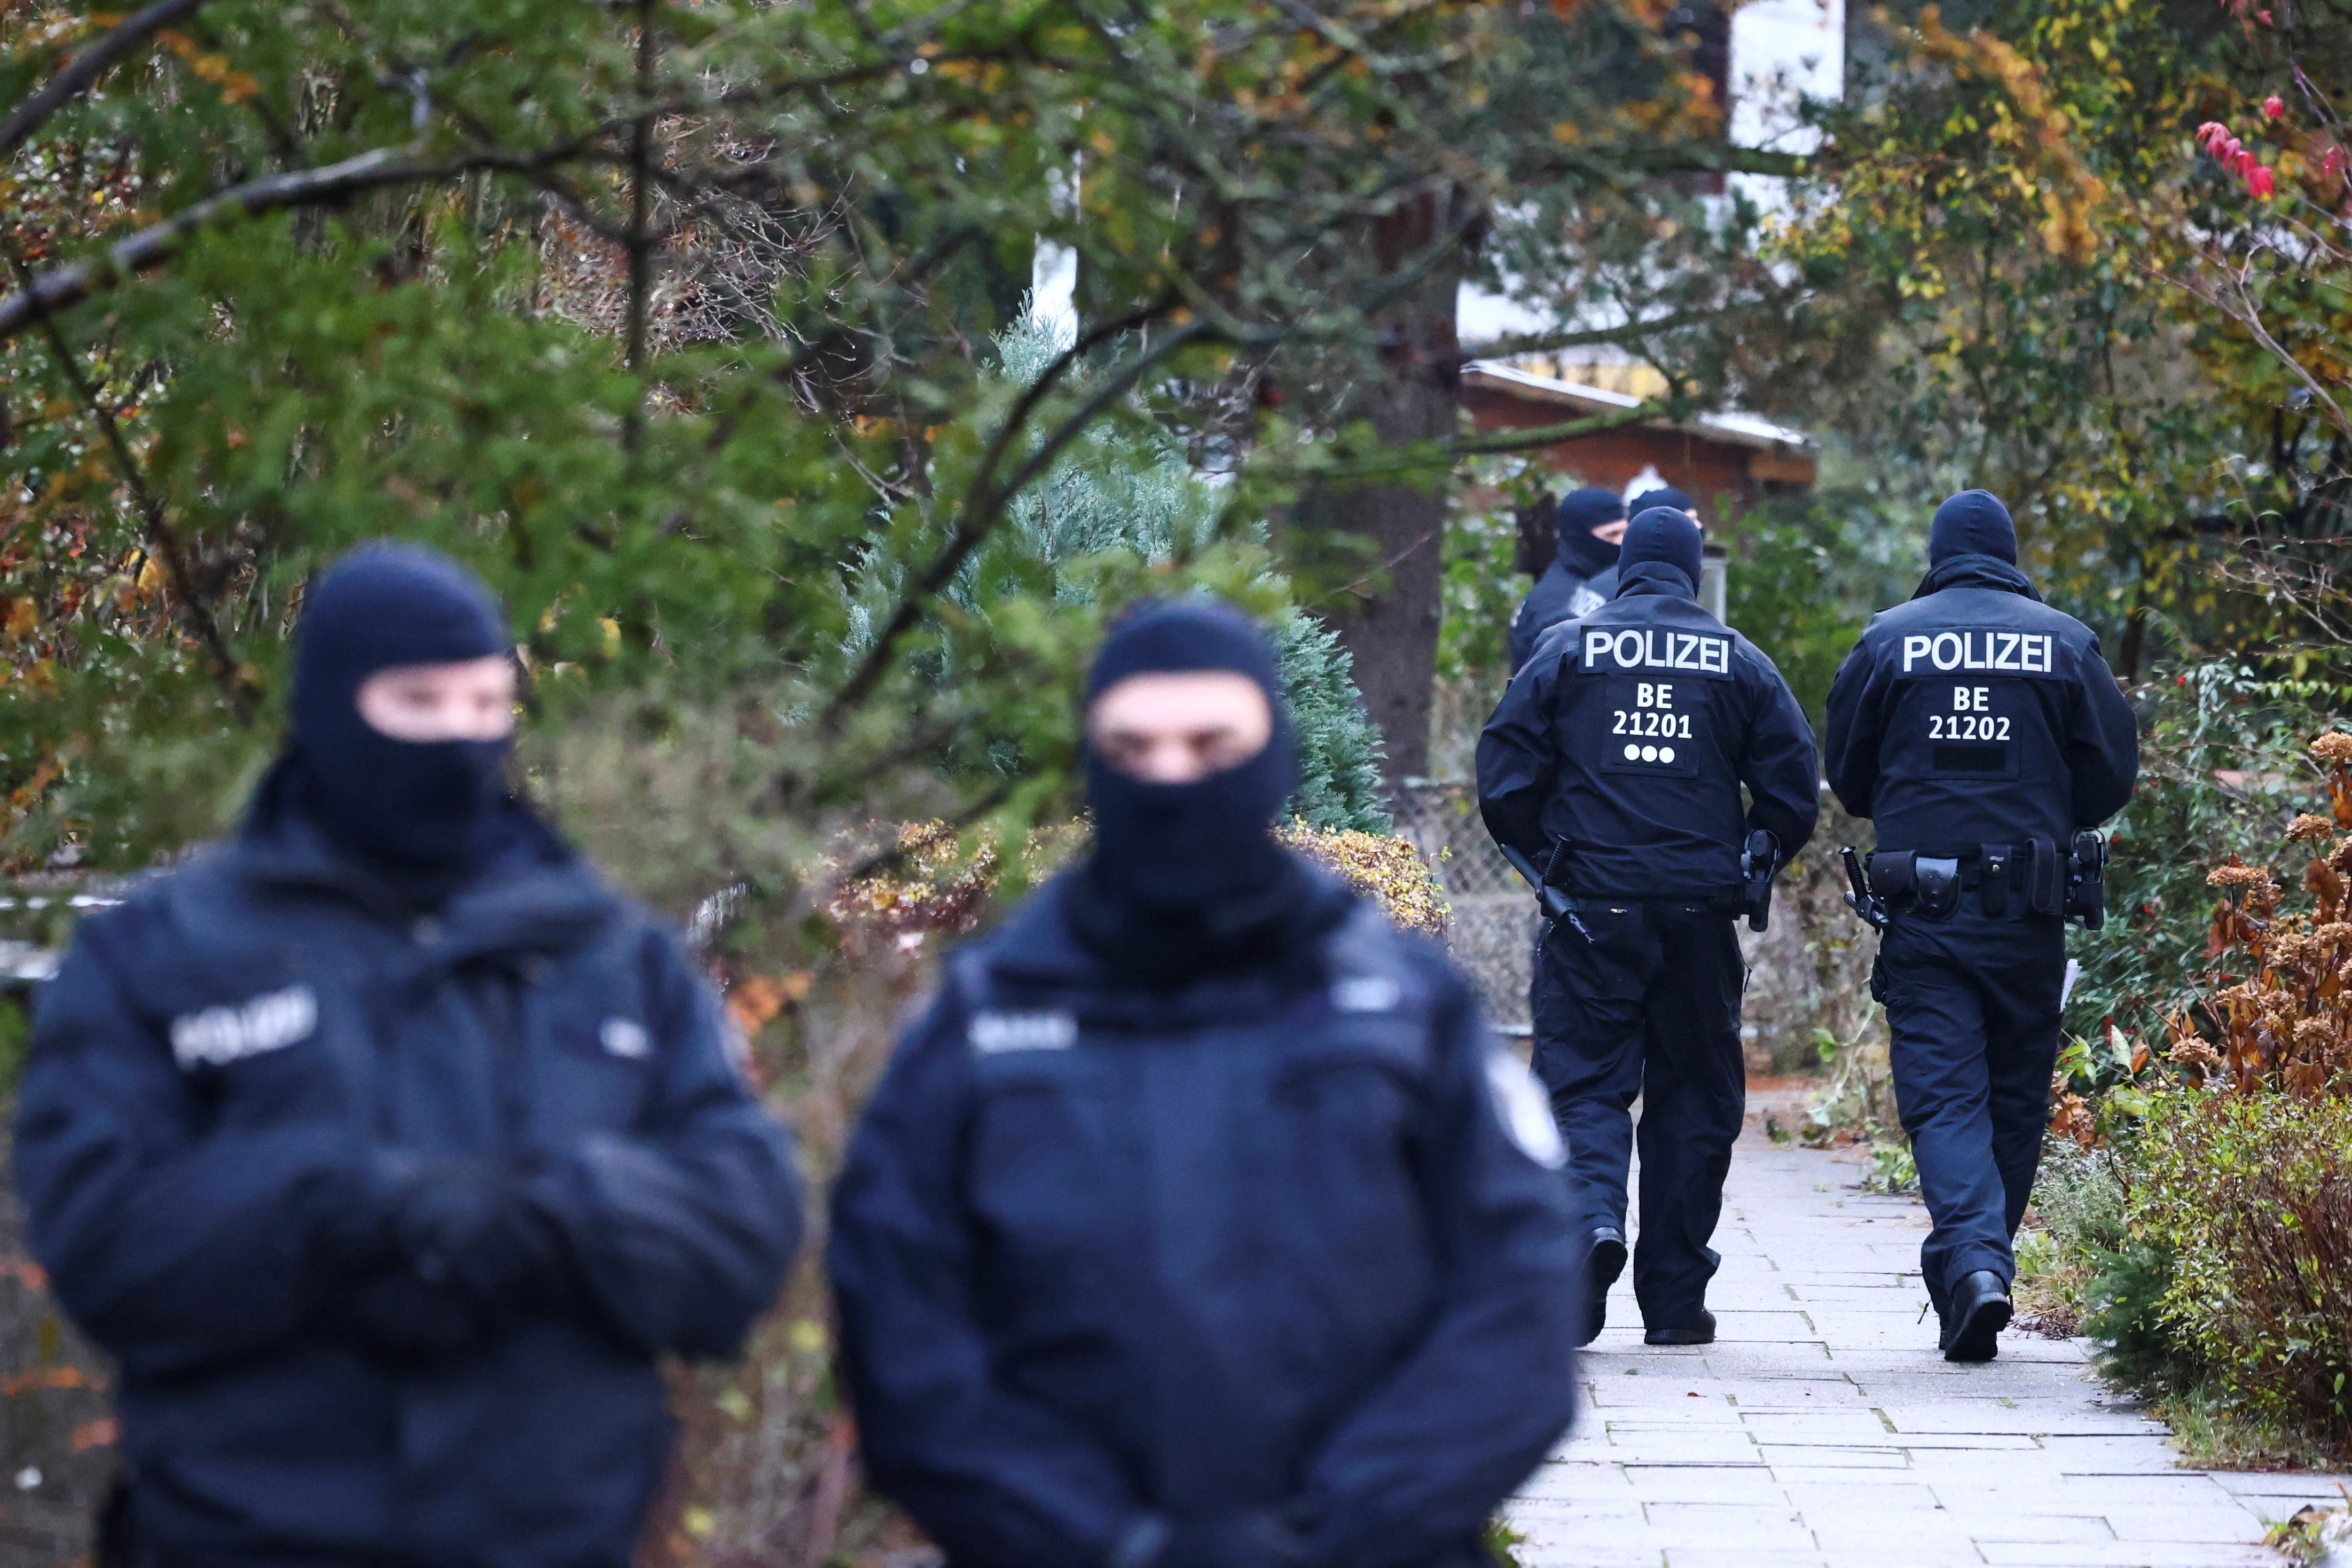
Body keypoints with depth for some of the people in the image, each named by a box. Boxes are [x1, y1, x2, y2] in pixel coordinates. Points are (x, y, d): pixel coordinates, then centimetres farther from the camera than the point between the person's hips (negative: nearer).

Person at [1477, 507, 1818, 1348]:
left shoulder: (1567, 648, 3)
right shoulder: (1740, 663, 6)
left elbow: (1504, 774, -2)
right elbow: (1794, 789, 4)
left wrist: (1542, 861, 12)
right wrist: (1751, 871, 17)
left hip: (1592, 902, -1)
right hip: (1700, 913, 1)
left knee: (1583, 1080, 1)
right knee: (1694, 1095, 9)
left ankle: (1592, 1213, -29)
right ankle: (1674, 1296, 10)